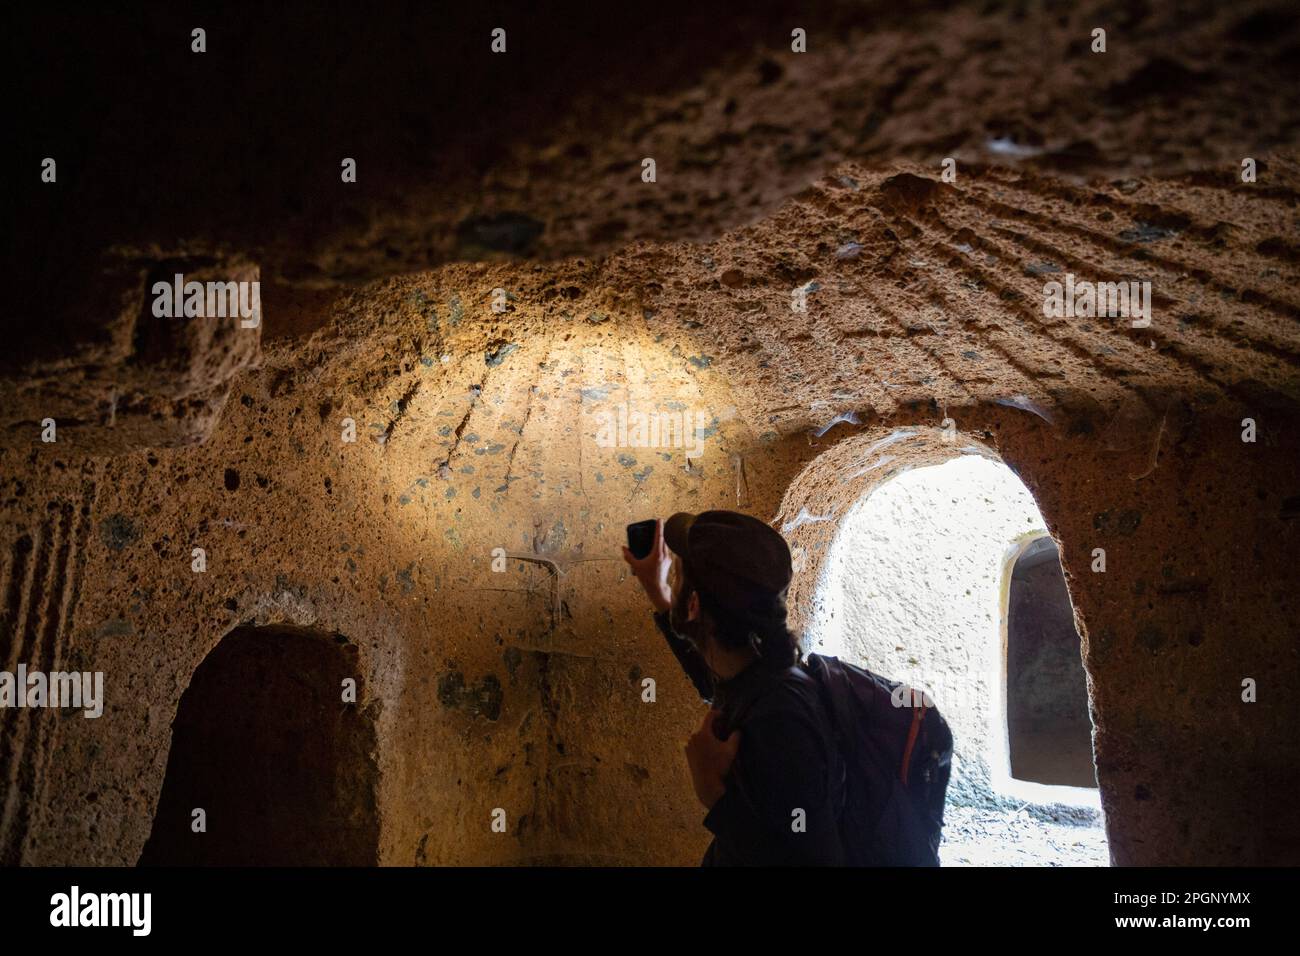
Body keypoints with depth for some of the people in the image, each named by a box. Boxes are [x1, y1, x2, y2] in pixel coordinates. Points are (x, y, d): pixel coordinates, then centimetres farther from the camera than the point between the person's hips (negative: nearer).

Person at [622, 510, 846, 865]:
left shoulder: (778, 720, -31)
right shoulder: (751, 670, -6)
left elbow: (816, 858, -28)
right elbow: (716, 686, 20)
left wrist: (714, 792, -26)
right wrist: (657, 594, 19)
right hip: (728, 855, 7)